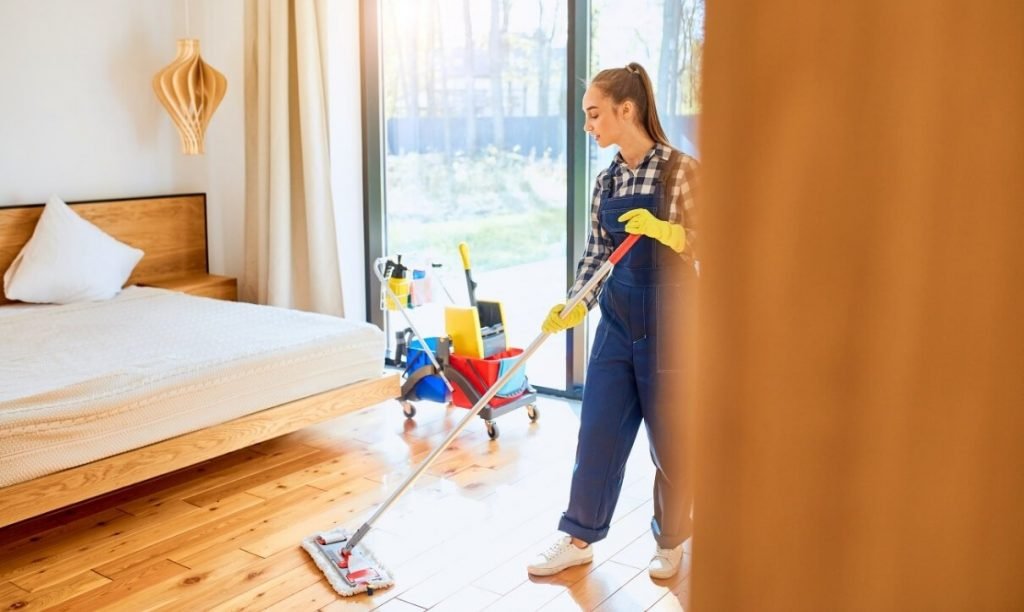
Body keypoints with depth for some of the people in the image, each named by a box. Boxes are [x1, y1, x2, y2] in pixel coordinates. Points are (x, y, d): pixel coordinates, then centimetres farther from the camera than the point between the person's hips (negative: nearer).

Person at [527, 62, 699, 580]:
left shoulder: (680, 170, -11)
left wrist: (664, 230, -27)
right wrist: (576, 307, -5)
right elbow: (595, 255, 9)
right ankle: (578, 538, 23)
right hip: (616, 322, 5)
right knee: (598, 431, 9)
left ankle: (671, 539, 31)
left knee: (669, 439, 10)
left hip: (668, 323, -5)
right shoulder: (606, 181, 7)